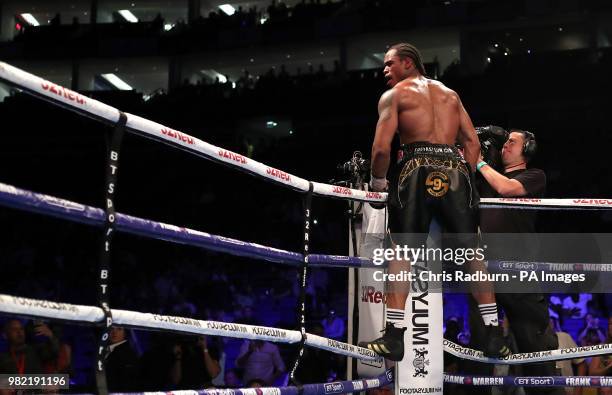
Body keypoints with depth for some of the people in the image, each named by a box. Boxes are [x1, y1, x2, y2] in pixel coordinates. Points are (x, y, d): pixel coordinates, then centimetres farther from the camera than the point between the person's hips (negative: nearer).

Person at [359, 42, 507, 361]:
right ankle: (494, 335, 7)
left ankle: (393, 336, -9)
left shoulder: (394, 95, 11)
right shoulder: (450, 94, 25)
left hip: (417, 169, -4)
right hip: (455, 170, 4)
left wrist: (377, 181, 12)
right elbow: (473, 144, 15)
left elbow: (382, 148, -2)